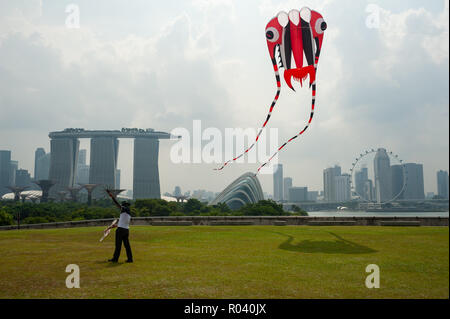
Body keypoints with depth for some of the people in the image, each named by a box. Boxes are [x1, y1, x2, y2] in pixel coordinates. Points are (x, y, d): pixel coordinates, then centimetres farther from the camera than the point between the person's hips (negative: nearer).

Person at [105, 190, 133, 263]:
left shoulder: (124, 209, -8)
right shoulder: (129, 214, 15)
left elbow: (117, 203, -14)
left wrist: (112, 196, -12)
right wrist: (116, 225, 33)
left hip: (120, 229, -7)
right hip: (126, 229, 7)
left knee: (118, 245, 0)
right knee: (127, 244, 8)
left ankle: (115, 258, 8)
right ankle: (130, 258, 6)